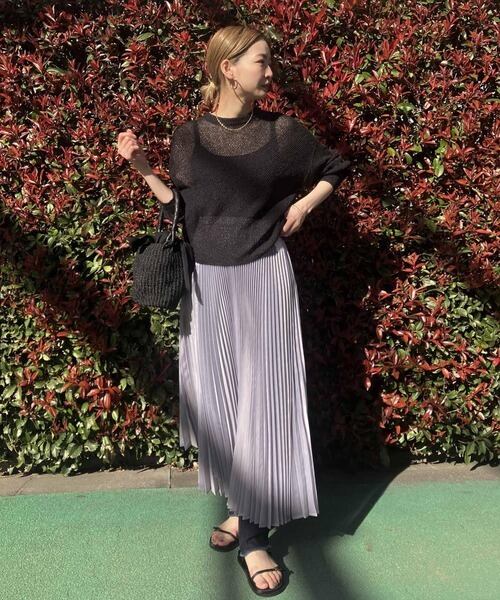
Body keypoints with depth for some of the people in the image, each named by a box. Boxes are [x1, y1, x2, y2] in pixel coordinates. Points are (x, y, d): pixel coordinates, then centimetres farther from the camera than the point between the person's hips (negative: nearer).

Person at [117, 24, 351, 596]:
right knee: (216, 398, 7)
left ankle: (253, 532, 9)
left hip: (264, 278, -1)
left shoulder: (283, 132, 0)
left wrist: (303, 205, 1)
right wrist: (142, 168, 1)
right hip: (207, 283, 2)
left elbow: (335, 168, 16)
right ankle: (243, 508, 27)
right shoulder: (187, 138, 2)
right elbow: (182, 211, 9)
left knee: (263, 398, -2)